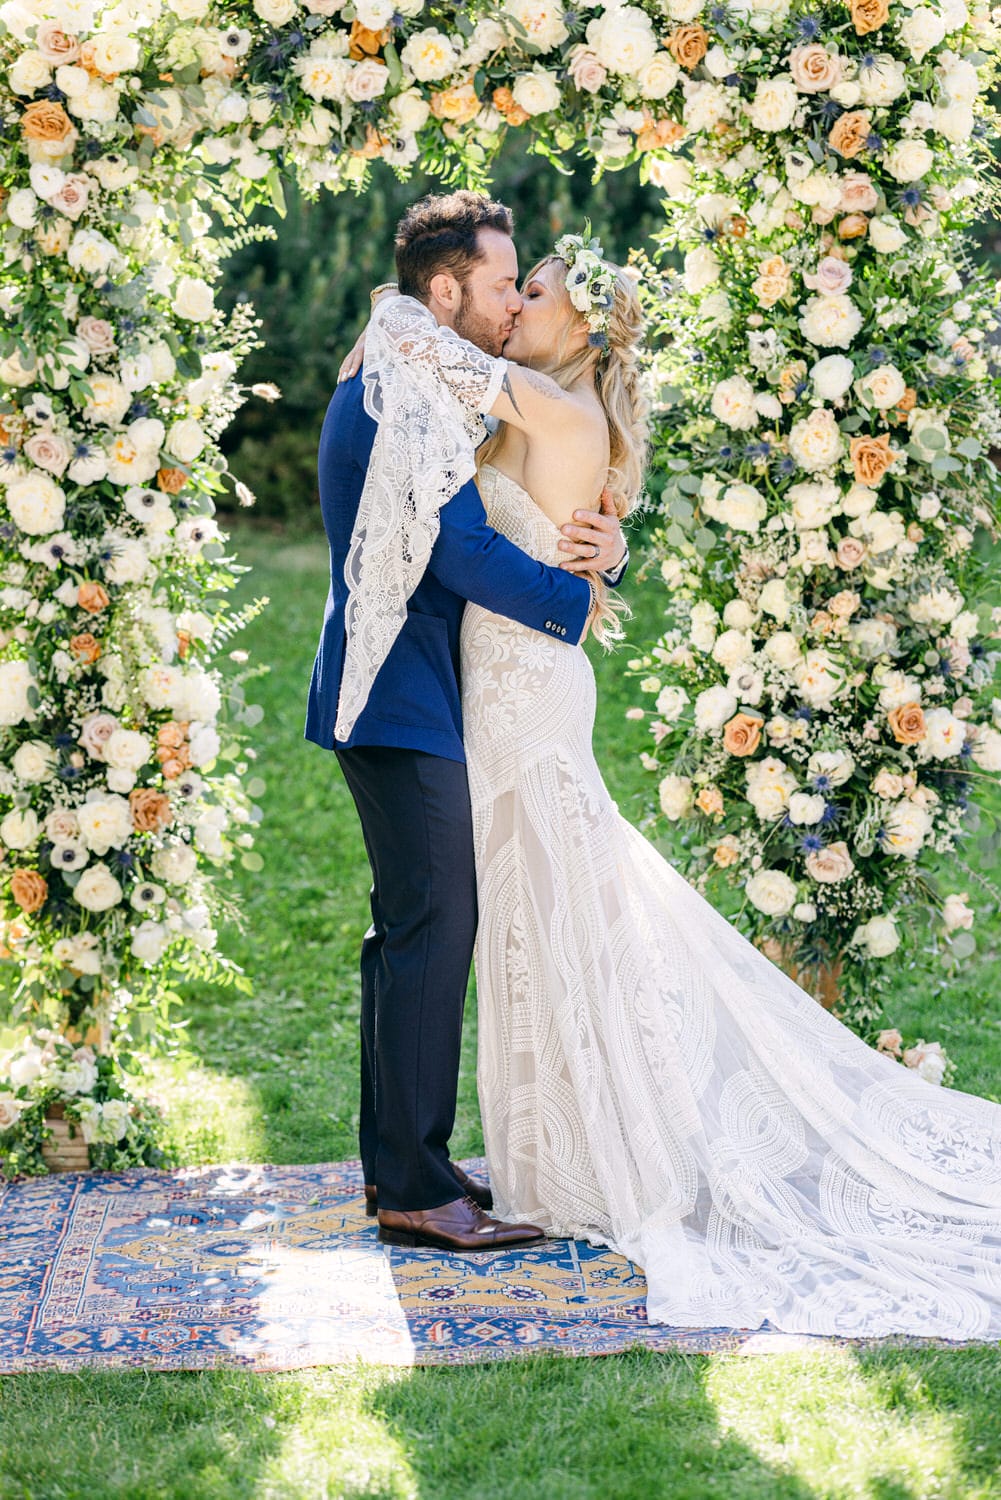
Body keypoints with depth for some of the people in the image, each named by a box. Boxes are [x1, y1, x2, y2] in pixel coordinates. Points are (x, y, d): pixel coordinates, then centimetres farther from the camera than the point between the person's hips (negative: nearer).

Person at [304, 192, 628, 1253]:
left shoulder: (393, 388, 18)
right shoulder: (404, 396, -15)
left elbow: (486, 524, 18)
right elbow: (460, 551, -22)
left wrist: (598, 545, -1)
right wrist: (576, 601, -8)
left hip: (401, 696, 11)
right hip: (402, 701, -11)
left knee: (413, 931, 13)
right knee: (433, 928, -9)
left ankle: (396, 1164, 21)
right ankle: (414, 1191, -4)